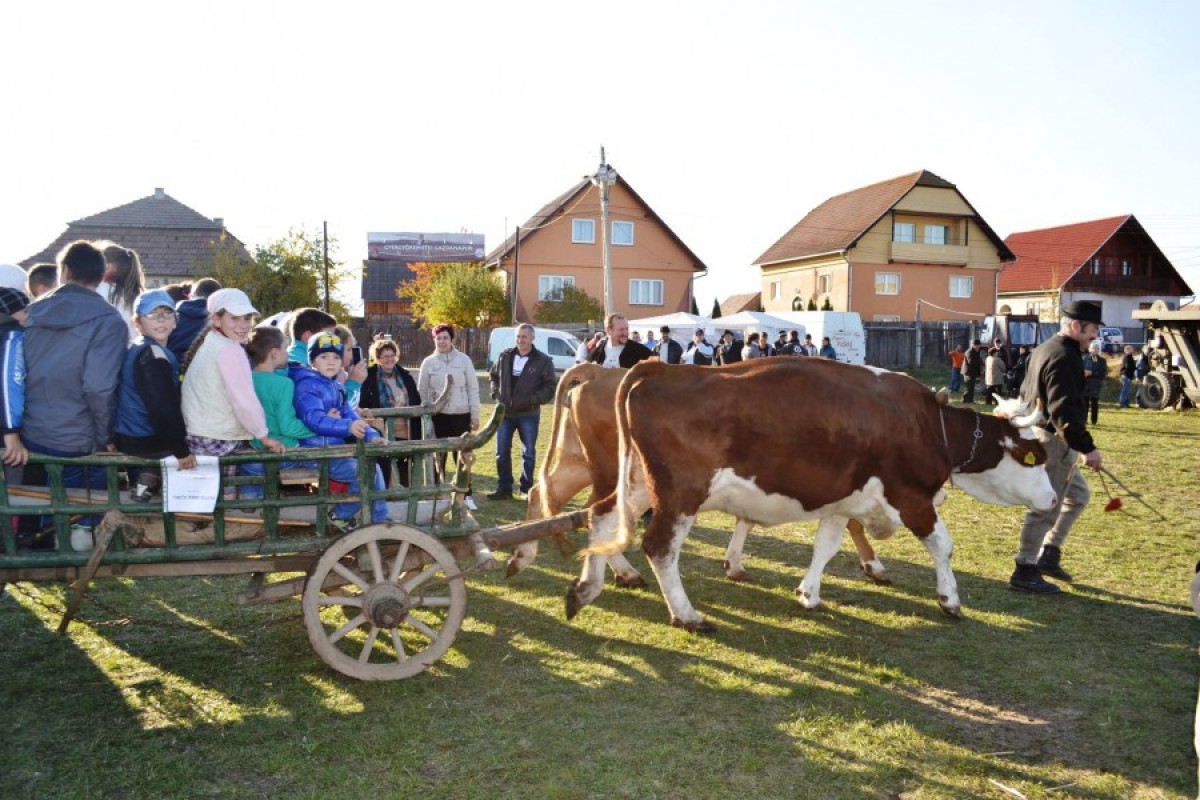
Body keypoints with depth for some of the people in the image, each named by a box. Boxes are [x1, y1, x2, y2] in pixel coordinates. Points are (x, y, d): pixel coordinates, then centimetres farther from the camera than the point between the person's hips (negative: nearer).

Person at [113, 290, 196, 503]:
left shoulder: (136, 348, 8)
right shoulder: (154, 356, -21)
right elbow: (165, 409, -24)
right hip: (144, 442, -8)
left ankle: (150, 476, 20)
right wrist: (182, 451, -19)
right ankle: (153, 478, 10)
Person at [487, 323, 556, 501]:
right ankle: (504, 488, 14)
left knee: (529, 452, 7)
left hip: (528, 414, -3)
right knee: (502, 452, 4)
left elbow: (551, 386, -5)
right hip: (504, 412, 3)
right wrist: (496, 392, 5)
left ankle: (527, 487, 19)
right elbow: (493, 375, 21)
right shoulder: (505, 356, 5)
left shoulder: (543, 361, -5)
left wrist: (532, 399, -17)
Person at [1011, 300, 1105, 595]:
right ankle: (1024, 572, 5)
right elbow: (1064, 411, -27)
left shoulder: (1044, 350, 13)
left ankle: (1048, 555, 24)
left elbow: (1027, 393, 22)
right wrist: (1088, 448, -26)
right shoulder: (1064, 358, -19)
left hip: (1037, 434, 11)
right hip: (1055, 440, -11)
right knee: (1046, 507, -3)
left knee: (1078, 494, 22)